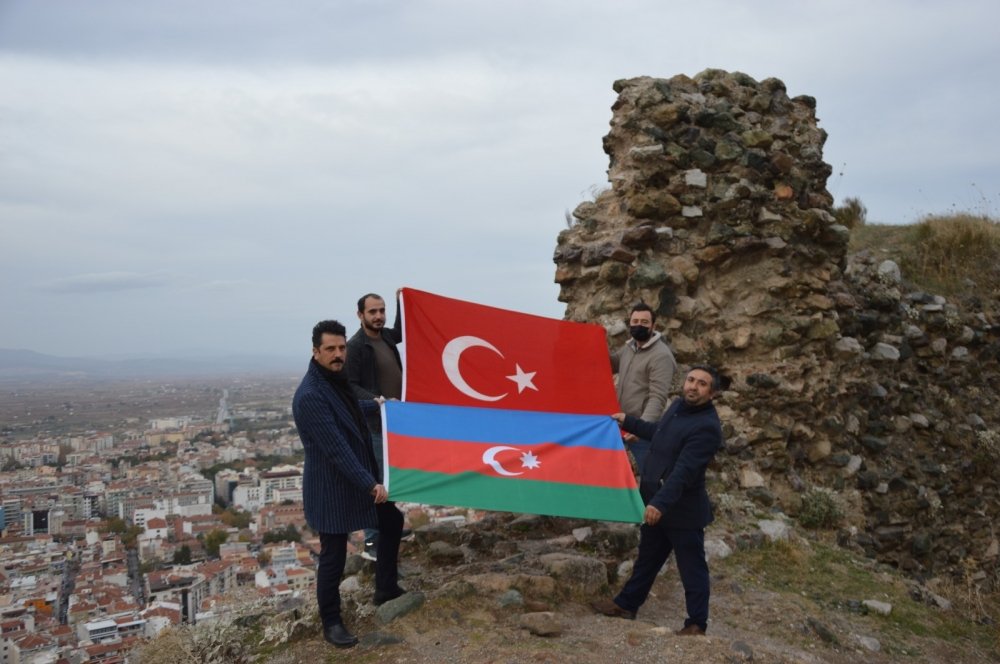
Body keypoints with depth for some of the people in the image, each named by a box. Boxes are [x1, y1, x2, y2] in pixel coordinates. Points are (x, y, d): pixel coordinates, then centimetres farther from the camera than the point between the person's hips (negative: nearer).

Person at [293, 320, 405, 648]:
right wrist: (370, 484, -26)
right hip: (331, 487, -10)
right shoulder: (310, 396, -28)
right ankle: (331, 622, 23)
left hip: (359, 476, 10)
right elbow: (336, 450, -29)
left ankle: (386, 588, 36)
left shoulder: (336, 378, 3)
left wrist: (376, 405, 37)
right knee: (333, 556, 3)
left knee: (392, 520, 20)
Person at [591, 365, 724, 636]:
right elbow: (660, 433, 25)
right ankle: (626, 604, 37)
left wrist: (661, 503, -38)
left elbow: (684, 471, -32)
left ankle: (697, 624, 23)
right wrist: (628, 422, 31)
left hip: (683, 510, -9)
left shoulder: (707, 427, -24)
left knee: (691, 568, 8)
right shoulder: (678, 406, 4)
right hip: (655, 502, 9)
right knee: (647, 558, 23)